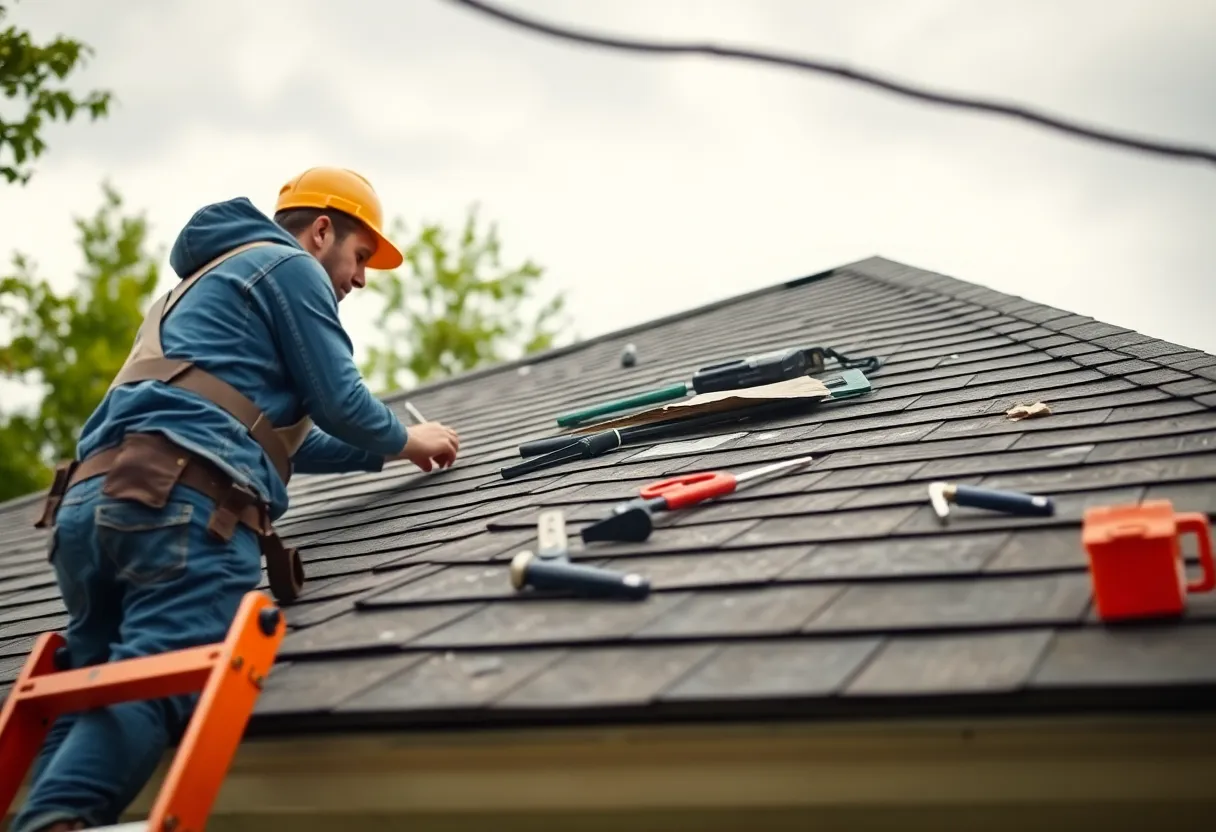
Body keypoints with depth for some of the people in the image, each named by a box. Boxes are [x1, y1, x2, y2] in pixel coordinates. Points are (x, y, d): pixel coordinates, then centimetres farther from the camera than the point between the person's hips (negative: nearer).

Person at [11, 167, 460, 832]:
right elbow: (337, 402, 6)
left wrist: (382, 452, 48)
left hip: (90, 498, 9)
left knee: (93, 698, 2)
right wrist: (403, 440, 26)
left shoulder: (202, 283, 40)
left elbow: (281, 437, 44)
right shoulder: (289, 265, 12)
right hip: (182, 501, -9)